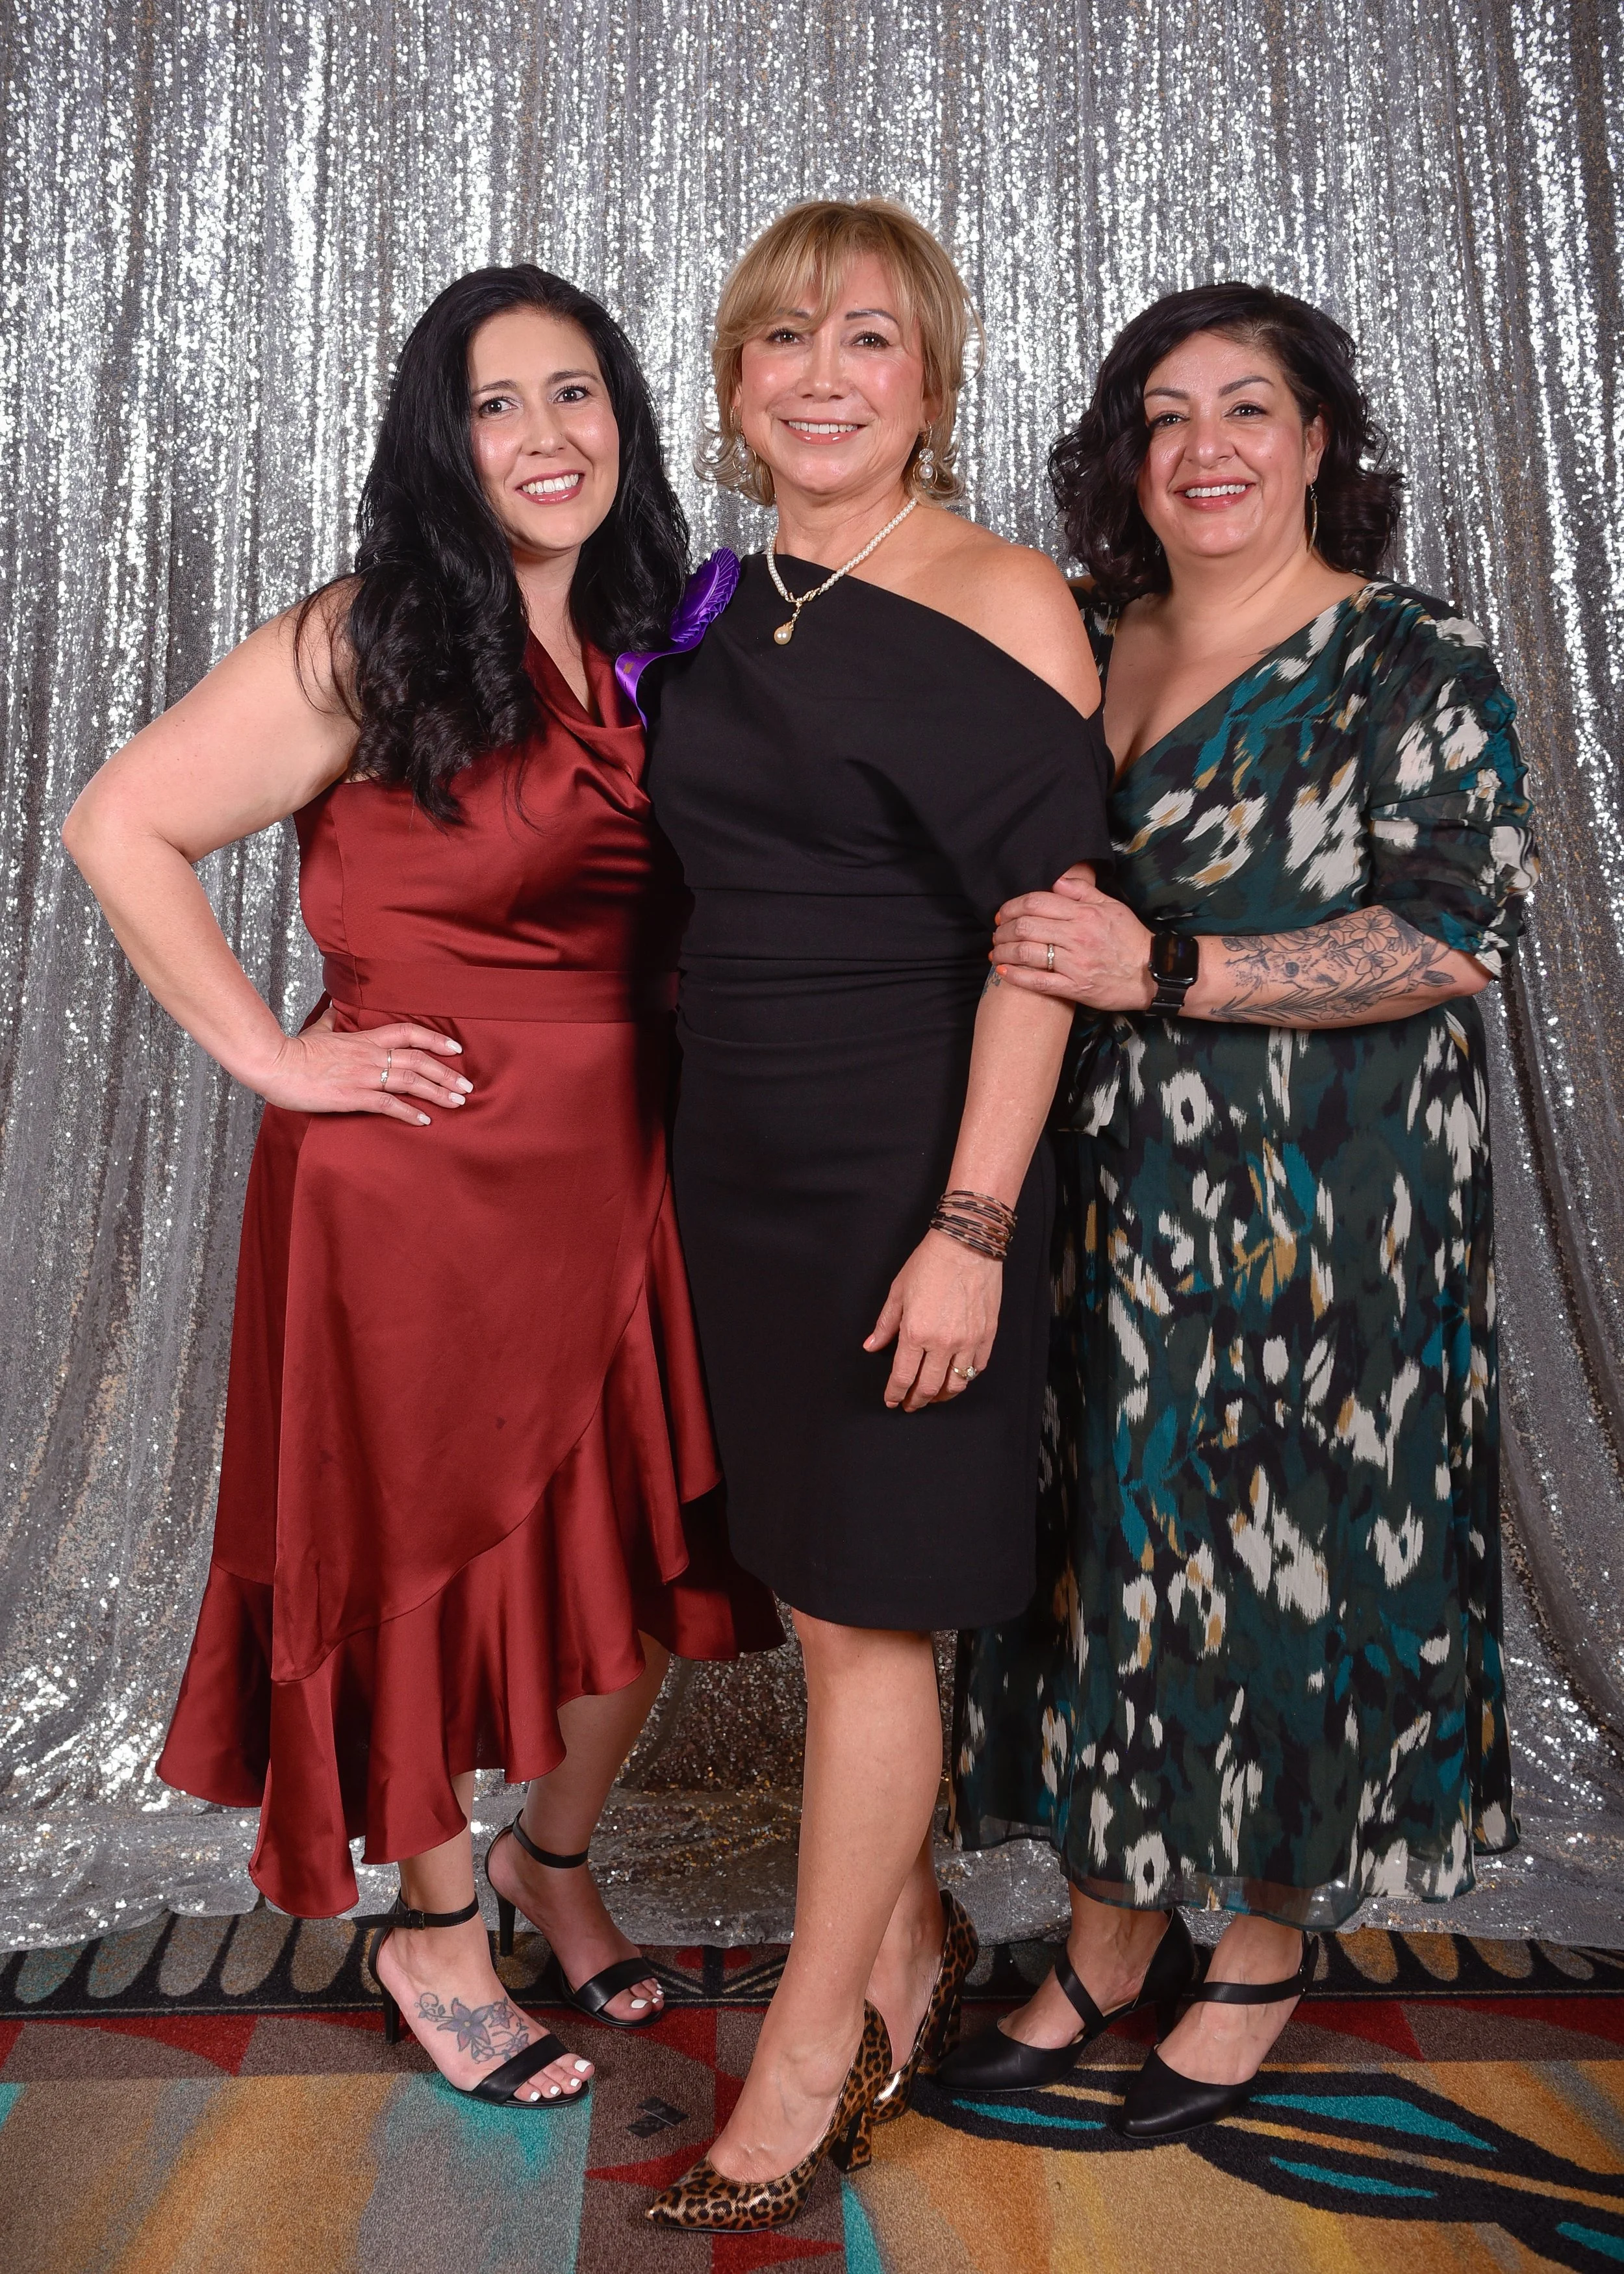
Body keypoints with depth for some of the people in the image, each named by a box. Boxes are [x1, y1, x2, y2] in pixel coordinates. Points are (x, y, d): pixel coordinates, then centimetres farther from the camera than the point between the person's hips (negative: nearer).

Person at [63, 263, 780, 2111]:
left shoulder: (646, 654, 9)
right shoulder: (367, 646, -10)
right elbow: (120, 829, -11)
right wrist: (276, 1057, -12)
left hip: (620, 1176, 6)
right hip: (418, 1180, -6)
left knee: (644, 1559, 12)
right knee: (428, 1556, 9)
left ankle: (554, 1857, 39)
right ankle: (434, 1933, 31)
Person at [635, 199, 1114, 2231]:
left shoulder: (998, 599, -9)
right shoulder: (716, 608, 10)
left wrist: (972, 1225, -20)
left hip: (910, 1166, -6)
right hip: (740, 1152, 7)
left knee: (863, 1609, 2)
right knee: (821, 1572, 15)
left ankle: (811, 2049, 19)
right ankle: (908, 1945, 35)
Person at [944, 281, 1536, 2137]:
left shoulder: (1414, 668, -5)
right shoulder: (1076, 649, 11)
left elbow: (1454, 935, -15)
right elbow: (1021, 902, 22)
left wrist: (1166, 972, -22)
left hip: (1316, 1215, -4)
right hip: (1103, 1208, 5)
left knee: (1284, 1551, 4)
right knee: (1109, 1539, 9)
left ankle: (1265, 1946, 26)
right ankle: (1113, 1926, 28)